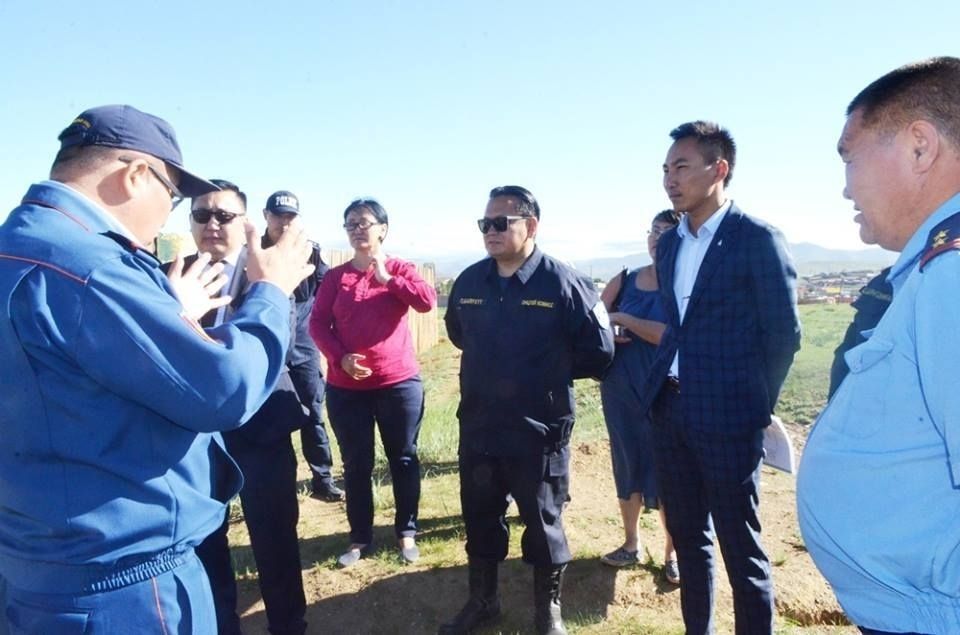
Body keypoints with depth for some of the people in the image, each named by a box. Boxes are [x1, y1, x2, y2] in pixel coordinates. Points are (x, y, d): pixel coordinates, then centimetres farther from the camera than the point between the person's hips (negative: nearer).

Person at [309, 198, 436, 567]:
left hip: (398, 382, -1)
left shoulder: (399, 269, 2)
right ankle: (360, 538, 24)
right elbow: (317, 324, 0)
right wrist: (340, 358, -14)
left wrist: (387, 278, -15)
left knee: (403, 459, 10)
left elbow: (427, 301, -15)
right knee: (356, 464, 10)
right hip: (346, 388, 1)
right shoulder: (335, 276, 5)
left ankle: (406, 533, 26)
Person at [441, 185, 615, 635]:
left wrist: (550, 373, 0)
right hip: (477, 429, 5)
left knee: (543, 523, 13)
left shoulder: (563, 283, -14)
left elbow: (599, 351, -8)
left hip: (540, 432, -4)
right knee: (479, 518, 19)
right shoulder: (468, 282, 2)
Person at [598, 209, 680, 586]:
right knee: (627, 465, 14)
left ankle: (672, 554, 24)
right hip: (620, 389, 4)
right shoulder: (623, 281, 5)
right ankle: (631, 544, 31)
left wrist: (623, 319, -17)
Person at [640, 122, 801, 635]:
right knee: (688, 537, 18)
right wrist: (665, 389, 9)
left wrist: (755, 406, -4)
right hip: (670, 411, 7)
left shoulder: (758, 239, -9)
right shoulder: (670, 244, 10)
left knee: (740, 548, 5)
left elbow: (783, 334, -7)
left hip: (727, 417, -6)